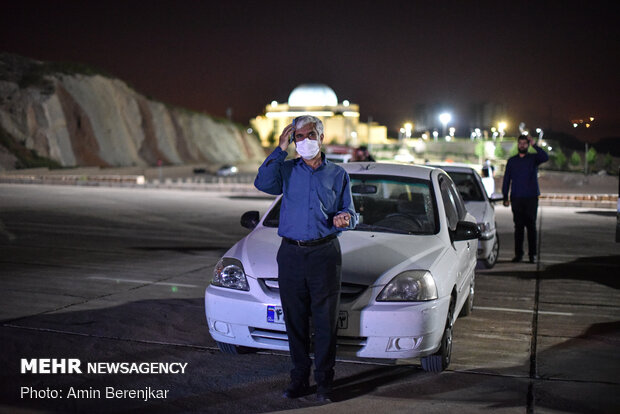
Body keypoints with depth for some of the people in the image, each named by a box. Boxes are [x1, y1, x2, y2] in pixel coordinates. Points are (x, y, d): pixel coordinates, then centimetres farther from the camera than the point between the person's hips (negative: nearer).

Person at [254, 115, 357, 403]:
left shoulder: (337, 174, 10)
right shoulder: (286, 169, 9)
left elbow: (350, 212, 12)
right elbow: (264, 183, -11)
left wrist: (344, 219, -11)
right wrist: (280, 150, -10)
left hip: (325, 254, -1)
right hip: (291, 254, 1)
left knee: (325, 321, 1)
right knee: (295, 320, 7)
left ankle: (324, 382, 12)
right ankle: (299, 378, 19)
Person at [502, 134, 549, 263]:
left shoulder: (533, 158, 6)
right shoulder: (511, 161, 12)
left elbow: (545, 157, -16)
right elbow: (506, 179, 12)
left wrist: (534, 145, -21)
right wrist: (505, 197, 5)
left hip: (531, 197, -2)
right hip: (516, 198, 2)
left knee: (531, 226, 0)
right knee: (518, 226, 3)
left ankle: (532, 254, 3)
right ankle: (518, 254, 8)